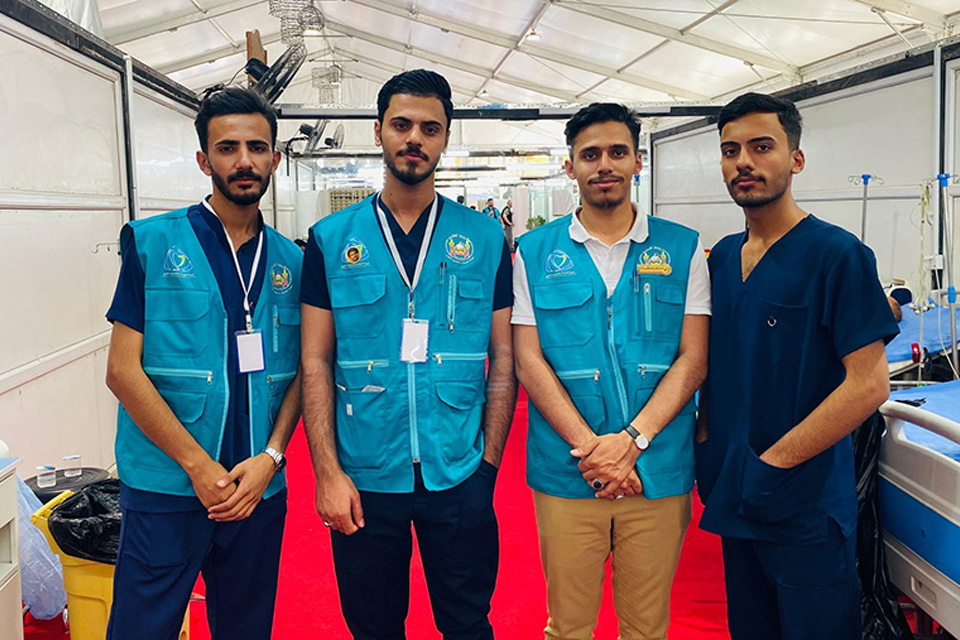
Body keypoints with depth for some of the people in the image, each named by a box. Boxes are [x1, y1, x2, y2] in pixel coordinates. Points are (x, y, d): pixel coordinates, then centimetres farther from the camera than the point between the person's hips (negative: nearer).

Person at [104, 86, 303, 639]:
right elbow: (124, 369, -8)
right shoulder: (151, 243, -3)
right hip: (167, 489, -3)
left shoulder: (292, 260, 6)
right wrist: (200, 466, -13)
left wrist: (269, 458, -9)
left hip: (261, 490, 3)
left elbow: (298, 374, 7)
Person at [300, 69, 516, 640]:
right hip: (363, 480, 0)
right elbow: (316, 363, -1)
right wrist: (328, 472, -7)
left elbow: (504, 359, 2)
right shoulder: (331, 239, 0)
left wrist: (489, 462, -4)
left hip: (459, 478, 0)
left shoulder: (485, 238, 1)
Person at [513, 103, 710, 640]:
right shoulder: (535, 252, 3)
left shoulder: (683, 249, 4)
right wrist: (589, 446, -12)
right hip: (566, 473, 0)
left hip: (658, 472, 1)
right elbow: (529, 360, -2)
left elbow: (693, 359, -1)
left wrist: (632, 440, -13)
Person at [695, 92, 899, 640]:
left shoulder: (838, 254, -12)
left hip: (806, 509, -6)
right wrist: (706, 447, 2)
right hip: (733, 498, 6)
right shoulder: (723, 257, 8)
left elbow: (869, 384, -17)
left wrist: (774, 463, -18)